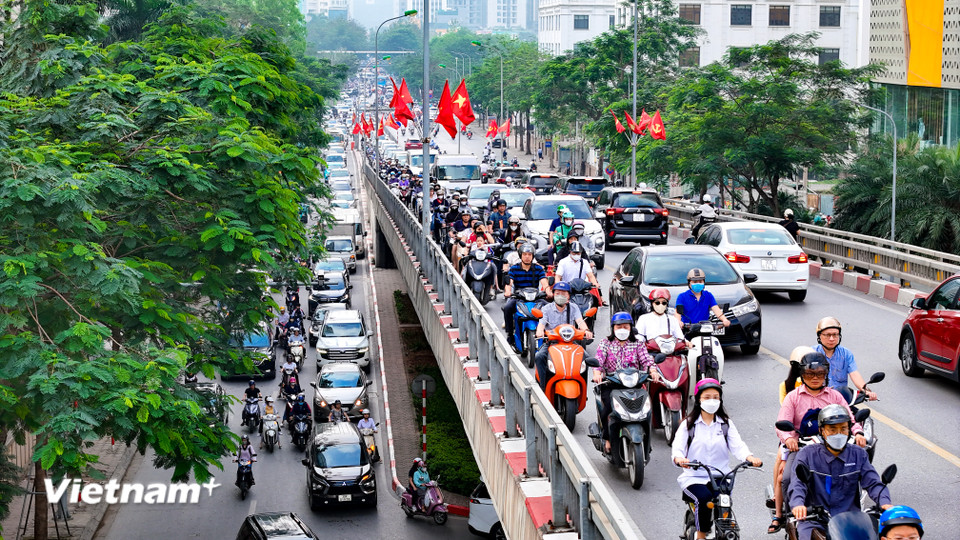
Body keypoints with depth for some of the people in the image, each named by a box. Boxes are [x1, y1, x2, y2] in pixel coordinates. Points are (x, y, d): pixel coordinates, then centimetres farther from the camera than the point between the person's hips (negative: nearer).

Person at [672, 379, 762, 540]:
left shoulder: (727, 424, 15)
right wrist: (679, 459, -30)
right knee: (704, 498, -32)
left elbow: (737, 445, 0)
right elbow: (677, 447, -5)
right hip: (694, 478, -1)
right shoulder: (688, 424, 10)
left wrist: (750, 457, -24)